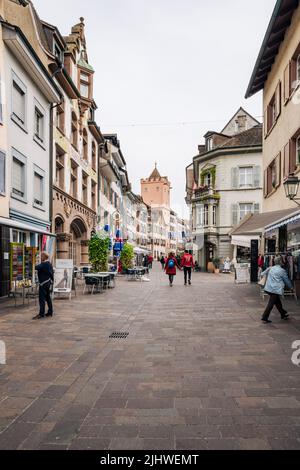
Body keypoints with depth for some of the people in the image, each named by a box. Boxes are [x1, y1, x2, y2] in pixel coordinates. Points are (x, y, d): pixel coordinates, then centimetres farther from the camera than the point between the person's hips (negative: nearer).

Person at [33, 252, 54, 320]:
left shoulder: (44, 264, -15)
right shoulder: (49, 264, 13)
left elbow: (37, 267, -29)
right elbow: (51, 273, 18)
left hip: (44, 283, -10)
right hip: (48, 282, 10)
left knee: (42, 298, -7)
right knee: (48, 297, 15)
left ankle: (41, 314, -7)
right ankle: (50, 312, 21)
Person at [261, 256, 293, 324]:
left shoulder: (270, 269, 9)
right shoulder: (282, 271, -6)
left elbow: (262, 274, 19)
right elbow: (287, 280, 6)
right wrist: (291, 287, 22)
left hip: (269, 288, 7)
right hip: (276, 290, -7)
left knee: (278, 302, 21)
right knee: (271, 304, -4)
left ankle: (283, 315, 36)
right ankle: (264, 318, -4)